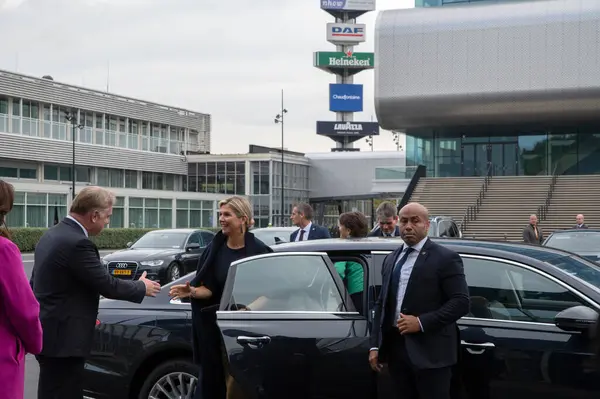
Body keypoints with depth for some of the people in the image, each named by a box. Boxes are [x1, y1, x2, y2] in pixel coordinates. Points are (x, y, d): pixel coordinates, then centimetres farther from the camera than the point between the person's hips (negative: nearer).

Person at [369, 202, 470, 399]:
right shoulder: (391, 259, 15)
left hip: (430, 351, -5)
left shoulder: (445, 258, -5)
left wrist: (422, 322, -18)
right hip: (395, 346, 6)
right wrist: (375, 345, 10)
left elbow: (461, 302, -11)